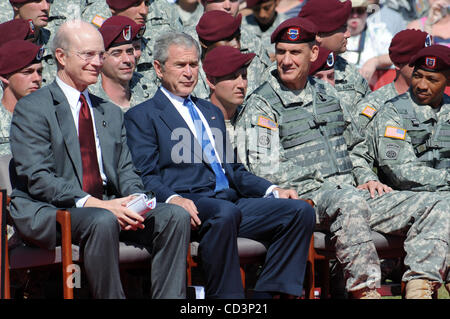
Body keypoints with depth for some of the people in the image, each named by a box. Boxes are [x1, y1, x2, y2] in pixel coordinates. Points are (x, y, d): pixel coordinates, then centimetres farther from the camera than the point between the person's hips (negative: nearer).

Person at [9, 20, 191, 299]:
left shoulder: (112, 113, 21)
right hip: (47, 212, -6)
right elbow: (37, 179, -12)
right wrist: (91, 203, -23)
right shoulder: (32, 109, -1)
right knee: (102, 221, -38)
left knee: (176, 216, -17)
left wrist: (135, 200, -9)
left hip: (107, 206, 6)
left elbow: (126, 170, 16)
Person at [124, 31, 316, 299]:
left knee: (301, 211, -15)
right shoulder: (142, 116, 8)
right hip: (191, 205, -7)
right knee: (224, 213, -40)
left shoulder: (212, 112, 31)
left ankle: (268, 293, -21)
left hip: (231, 200, 7)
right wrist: (172, 199, -24)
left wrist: (272, 190, 12)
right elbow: (146, 176, -3)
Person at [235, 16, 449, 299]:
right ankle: (365, 290, -36)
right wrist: (329, 185, -12)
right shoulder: (261, 106, 0)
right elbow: (267, 171, -10)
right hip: (306, 199, -7)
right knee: (351, 202, -41)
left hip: (353, 192, 7)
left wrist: (367, 178, 10)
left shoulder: (327, 93, 20)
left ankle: (417, 288, -24)